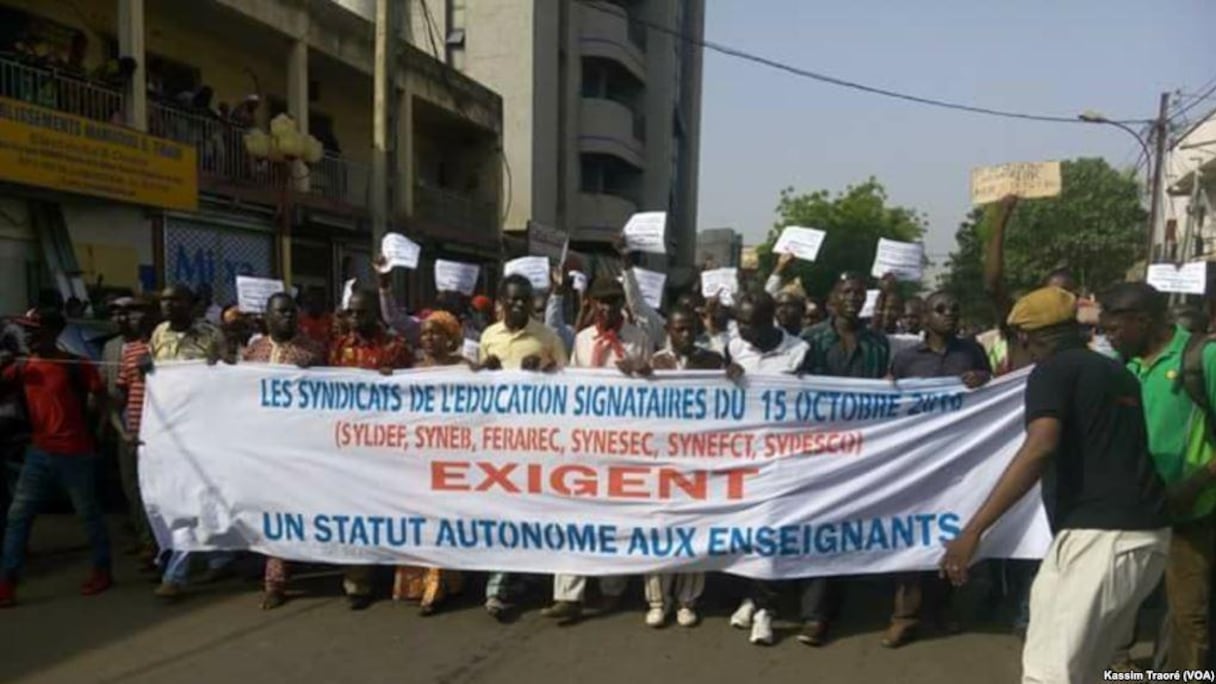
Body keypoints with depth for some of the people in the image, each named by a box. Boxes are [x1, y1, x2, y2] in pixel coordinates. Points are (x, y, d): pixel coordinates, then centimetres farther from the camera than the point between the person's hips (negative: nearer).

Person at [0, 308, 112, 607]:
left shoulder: (76, 363, -9)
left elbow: (102, 397, -7)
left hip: (75, 453, -5)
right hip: (38, 452, 5)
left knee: (88, 513, 8)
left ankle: (102, 571, 23)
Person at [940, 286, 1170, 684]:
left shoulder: (1052, 371, -6)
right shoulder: (1117, 372, 18)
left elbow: (1040, 449, -22)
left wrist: (973, 530, -26)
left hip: (1099, 536, -9)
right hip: (1148, 534, 9)